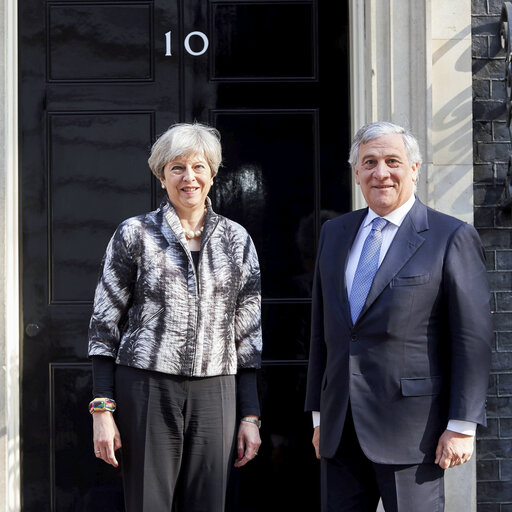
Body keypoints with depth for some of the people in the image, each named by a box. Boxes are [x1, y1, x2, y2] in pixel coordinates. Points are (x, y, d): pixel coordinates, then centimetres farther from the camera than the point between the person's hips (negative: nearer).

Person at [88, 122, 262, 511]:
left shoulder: (237, 240, 9)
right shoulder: (134, 235, 3)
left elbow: (250, 334, 11)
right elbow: (104, 326, 3)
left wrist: (251, 416, 6)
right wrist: (102, 410, -5)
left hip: (214, 393, 2)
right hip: (146, 390, -2)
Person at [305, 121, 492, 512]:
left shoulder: (451, 238, -4)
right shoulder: (334, 233, 13)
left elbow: (474, 339, -7)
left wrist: (462, 426, -11)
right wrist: (319, 414, 15)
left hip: (411, 432, -5)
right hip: (341, 431, 5)